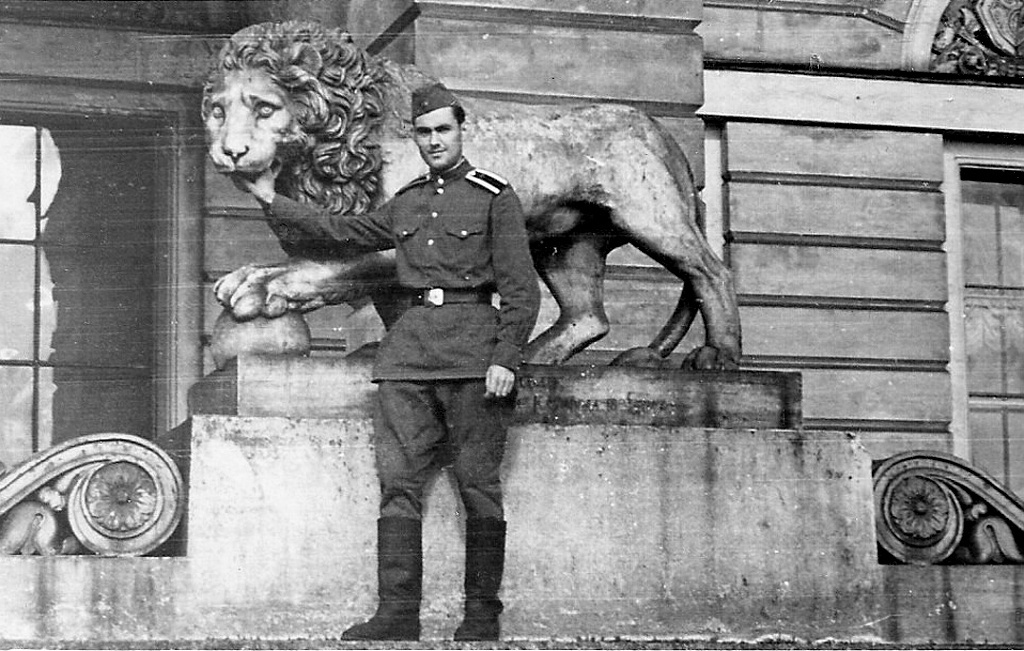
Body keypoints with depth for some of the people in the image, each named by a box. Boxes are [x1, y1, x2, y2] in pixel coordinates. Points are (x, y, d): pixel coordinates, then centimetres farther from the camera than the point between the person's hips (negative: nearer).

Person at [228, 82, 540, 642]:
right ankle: (398, 613, -3)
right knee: (398, 480, -3)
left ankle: (482, 615, 2)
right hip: (408, 348, 5)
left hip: (472, 344, -5)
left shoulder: (495, 196, 2)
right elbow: (339, 231, 30)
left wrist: (504, 358, -13)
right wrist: (272, 203, 31)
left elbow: (520, 288, -3)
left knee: (477, 484, -3)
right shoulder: (406, 203, 18)